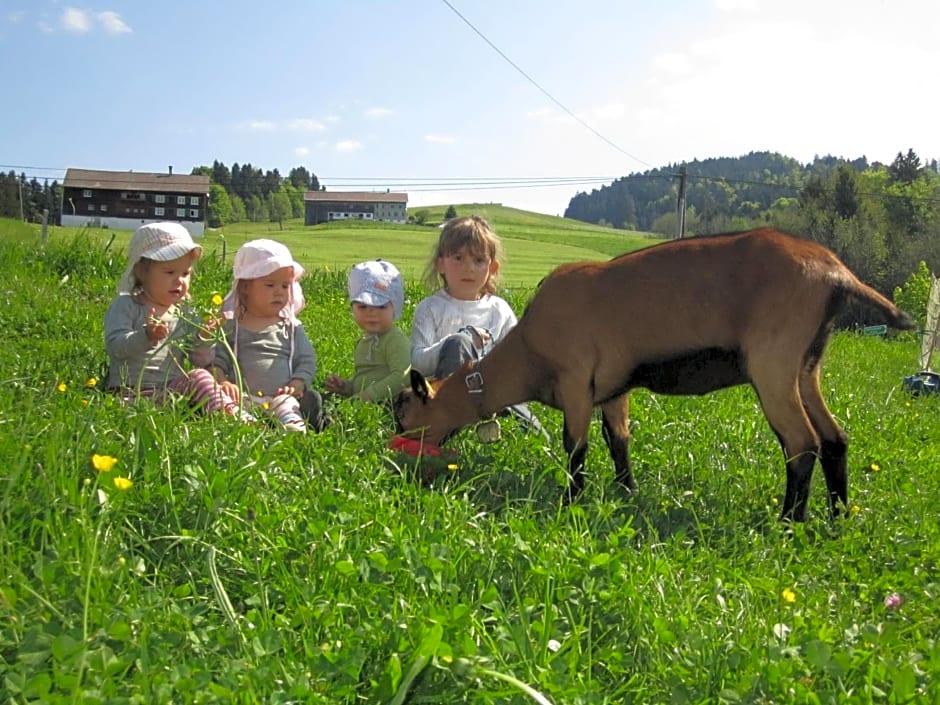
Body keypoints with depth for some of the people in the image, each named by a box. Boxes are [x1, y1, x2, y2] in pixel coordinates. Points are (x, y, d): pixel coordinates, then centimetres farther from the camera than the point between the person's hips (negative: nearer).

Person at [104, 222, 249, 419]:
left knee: (200, 376, -24)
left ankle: (234, 415, -30)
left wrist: (203, 340, -10)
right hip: (131, 391, -3)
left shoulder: (185, 314, 13)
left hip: (171, 390, 3)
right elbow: (114, 346, -14)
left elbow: (201, 360, 12)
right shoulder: (126, 306, 1)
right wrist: (146, 336, -31)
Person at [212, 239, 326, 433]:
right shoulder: (231, 325, 14)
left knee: (287, 408, -34)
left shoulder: (292, 326, 17)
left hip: (281, 397, 1)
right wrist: (222, 381, -12)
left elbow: (307, 360, 13)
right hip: (243, 397, -1)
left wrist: (296, 385, -7)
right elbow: (216, 359, 9)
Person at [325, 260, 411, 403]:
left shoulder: (397, 341, -8)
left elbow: (402, 377, -20)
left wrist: (369, 395, -22)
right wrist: (346, 387, 11)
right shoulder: (364, 342, 20)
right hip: (358, 402, 9)